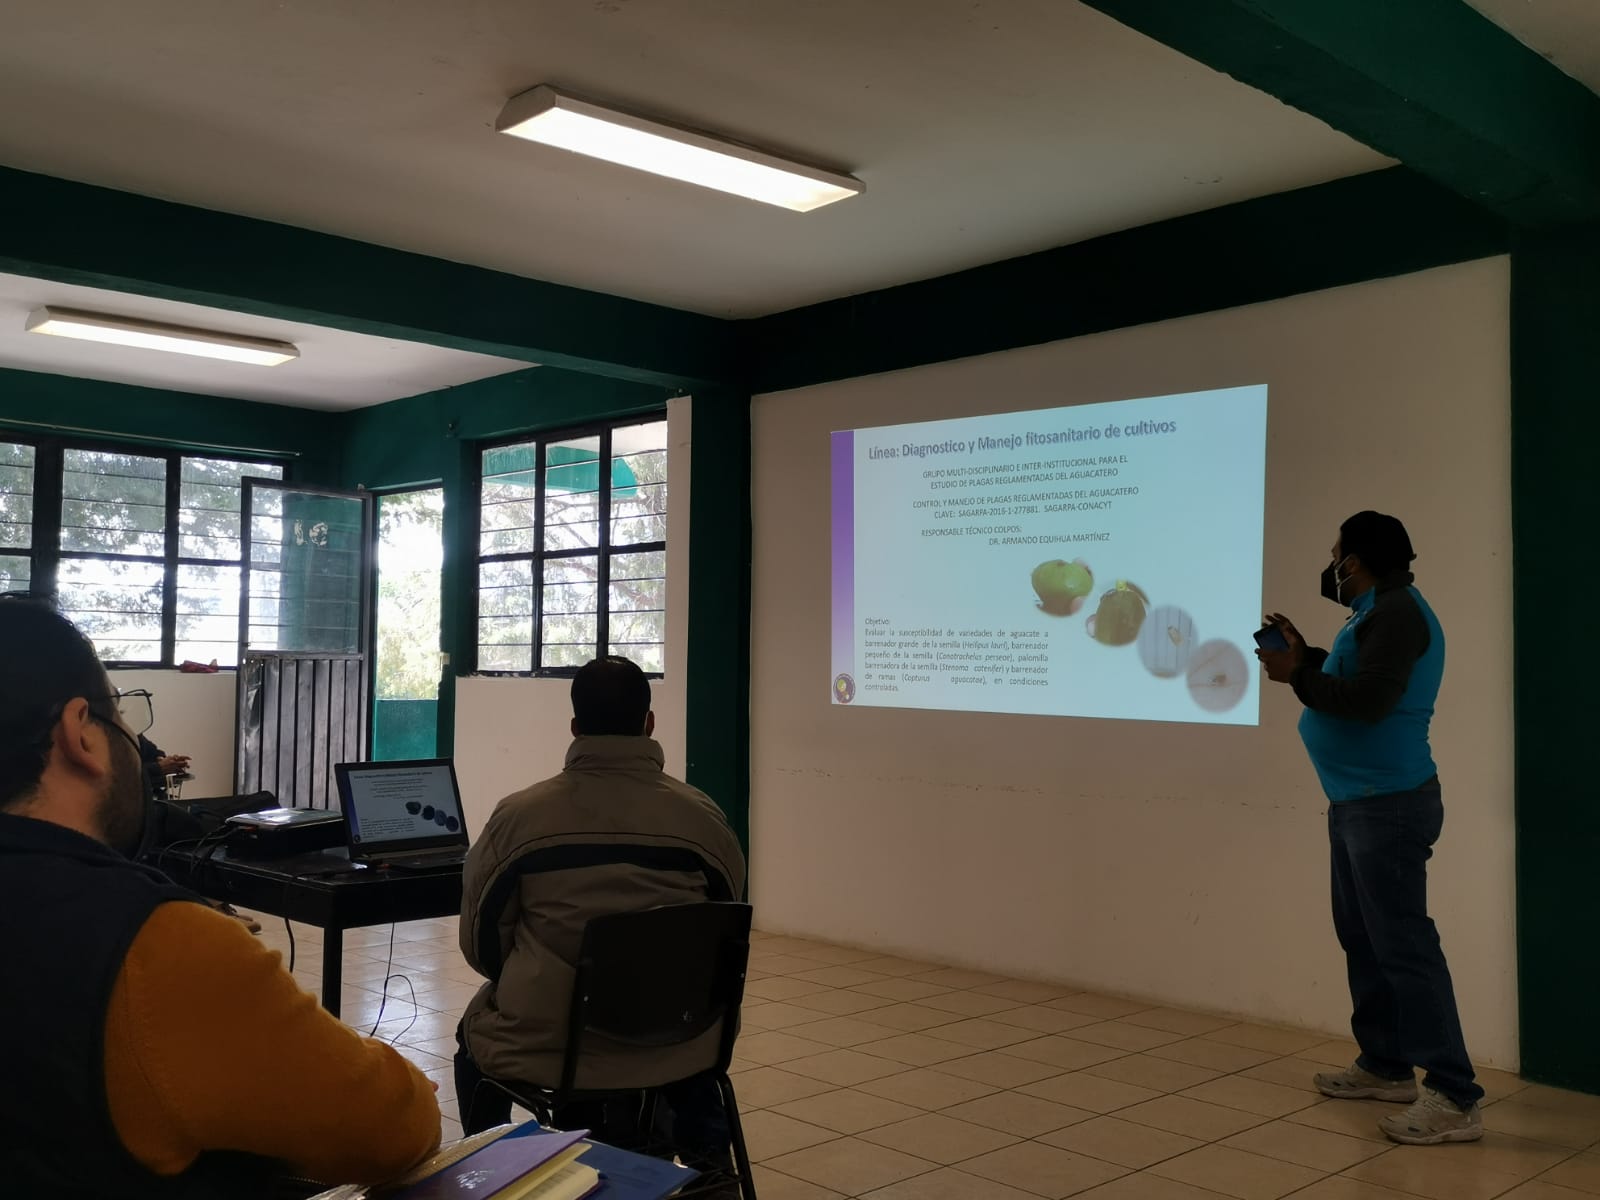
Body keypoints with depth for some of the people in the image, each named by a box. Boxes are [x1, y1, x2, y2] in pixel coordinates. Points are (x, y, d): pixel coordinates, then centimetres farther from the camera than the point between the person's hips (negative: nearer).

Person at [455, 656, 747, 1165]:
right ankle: (702, 1163, 44)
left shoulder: (517, 815, -10)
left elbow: (481, 943, 1)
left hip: (542, 1043, -1)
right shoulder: (704, 817, -7)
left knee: (475, 1031, 33)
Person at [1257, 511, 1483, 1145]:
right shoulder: (1378, 613, 16)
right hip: (1357, 803, 11)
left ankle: (1454, 1098, -6)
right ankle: (1385, 1065, 26)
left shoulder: (1397, 612, -16)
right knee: (1361, 937, 16)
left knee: (1402, 945, -10)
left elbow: (1368, 699, -26)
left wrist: (1297, 676, -17)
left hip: (1388, 804, -11)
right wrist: (1305, 654, 17)